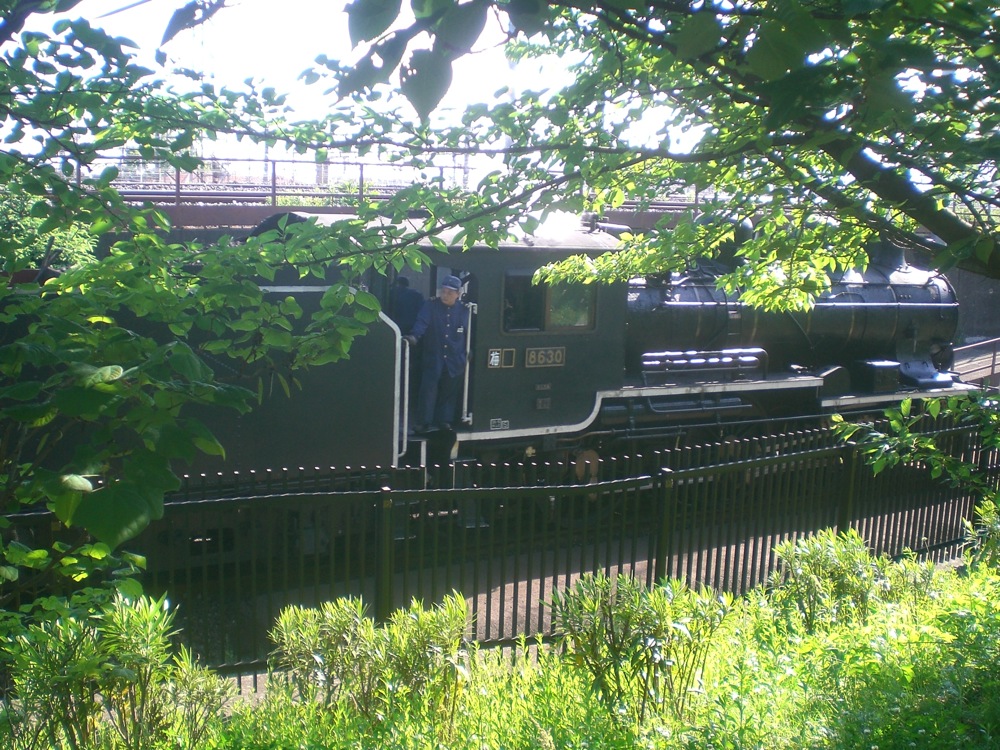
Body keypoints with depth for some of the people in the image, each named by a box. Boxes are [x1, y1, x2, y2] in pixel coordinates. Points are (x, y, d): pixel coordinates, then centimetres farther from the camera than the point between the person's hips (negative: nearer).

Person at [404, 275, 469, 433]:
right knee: (428, 390, -5)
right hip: (432, 358, -2)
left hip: (454, 361, 2)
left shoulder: (464, 310, 3)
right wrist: (414, 335, -38)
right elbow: (422, 322, -19)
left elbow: (469, 334, 9)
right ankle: (423, 421, 2)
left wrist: (468, 353, 6)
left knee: (449, 391, 10)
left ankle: (445, 420, 21)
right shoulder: (430, 305, -4)